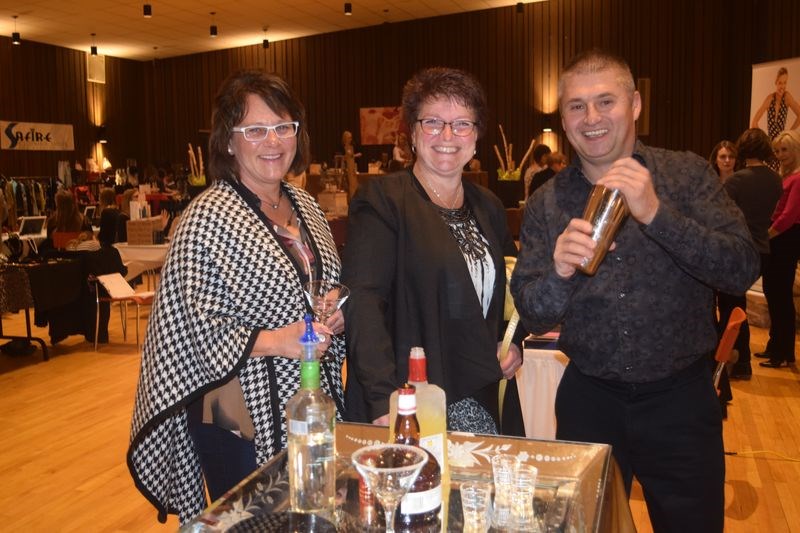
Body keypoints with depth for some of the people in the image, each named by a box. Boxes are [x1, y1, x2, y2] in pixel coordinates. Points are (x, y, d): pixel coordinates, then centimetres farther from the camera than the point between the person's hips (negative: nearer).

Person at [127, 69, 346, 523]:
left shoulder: (306, 205, 6)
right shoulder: (207, 219, -14)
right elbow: (199, 327, -16)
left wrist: (337, 316, -4)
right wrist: (277, 341, -27)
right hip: (242, 419, -6)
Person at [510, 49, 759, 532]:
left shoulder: (687, 174, -5)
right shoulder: (546, 204, -2)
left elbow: (743, 271, -15)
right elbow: (533, 316, -4)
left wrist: (655, 213, -27)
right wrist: (559, 271, -26)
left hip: (680, 398, -1)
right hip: (589, 398, 1)